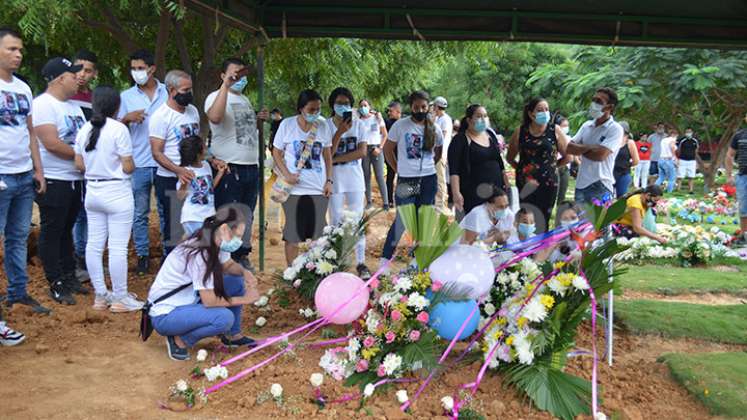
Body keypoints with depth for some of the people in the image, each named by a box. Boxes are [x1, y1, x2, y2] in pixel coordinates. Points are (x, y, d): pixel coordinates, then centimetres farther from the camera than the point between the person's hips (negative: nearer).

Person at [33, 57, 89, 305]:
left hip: (74, 179, 8)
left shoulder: (73, 106, 14)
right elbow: (52, 144, -21)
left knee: (66, 231, 17)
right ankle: (56, 285, 9)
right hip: (54, 181, -8)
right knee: (52, 233, 2)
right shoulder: (43, 104, -13)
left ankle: (69, 277, 26)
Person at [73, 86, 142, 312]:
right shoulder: (119, 129, -13)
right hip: (117, 193, -7)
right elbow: (128, 167, -14)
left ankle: (100, 295, 20)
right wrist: (131, 164, 7)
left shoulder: (85, 129, 6)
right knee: (118, 247, -1)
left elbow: (79, 165, 8)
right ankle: (120, 298, 6)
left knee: (94, 244, 10)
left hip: (92, 192, 7)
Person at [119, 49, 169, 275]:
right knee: (140, 213, 5)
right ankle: (142, 255, 16)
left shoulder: (168, 92, 5)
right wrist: (127, 118, -14)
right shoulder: (126, 96, 6)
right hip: (138, 164, 0)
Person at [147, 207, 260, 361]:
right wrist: (244, 299, -16)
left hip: (187, 301, 9)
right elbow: (209, 301, -28)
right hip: (165, 315, -9)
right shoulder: (199, 254, -29)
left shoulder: (215, 243, -4)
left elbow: (229, 266, 13)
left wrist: (245, 272, -9)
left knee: (237, 281, 3)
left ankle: (232, 335, 15)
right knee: (225, 317, -29)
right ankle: (180, 341, -6)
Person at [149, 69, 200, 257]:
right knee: (172, 229, 2)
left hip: (193, 178, 7)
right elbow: (157, 153, -16)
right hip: (169, 181, -6)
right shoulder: (160, 116, -11)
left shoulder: (193, 110, 10)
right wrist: (179, 171, -30)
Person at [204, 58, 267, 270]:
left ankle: (242, 255, 26)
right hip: (229, 169, -8)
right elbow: (215, 117, -31)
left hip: (251, 167, 8)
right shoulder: (216, 96, -7)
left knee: (247, 217, 15)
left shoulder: (245, 99, 19)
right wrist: (226, 85, -30)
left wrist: (258, 119, 12)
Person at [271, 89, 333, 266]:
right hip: (294, 188, -2)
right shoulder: (287, 125, -3)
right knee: (293, 234, 5)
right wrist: (287, 175, -11)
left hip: (319, 188, 2)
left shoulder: (322, 125, 4)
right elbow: (276, 152, 2)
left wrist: (329, 180, 4)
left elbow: (327, 155, 10)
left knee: (319, 233, 6)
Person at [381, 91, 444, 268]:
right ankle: (386, 257, 10)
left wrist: (426, 166, 9)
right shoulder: (400, 125, -6)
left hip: (428, 180, 4)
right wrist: (399, 170, 0)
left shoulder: (435, 129, 3)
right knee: (402, 220, -4)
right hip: (406, 180, -3)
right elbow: (387, 150, 1)